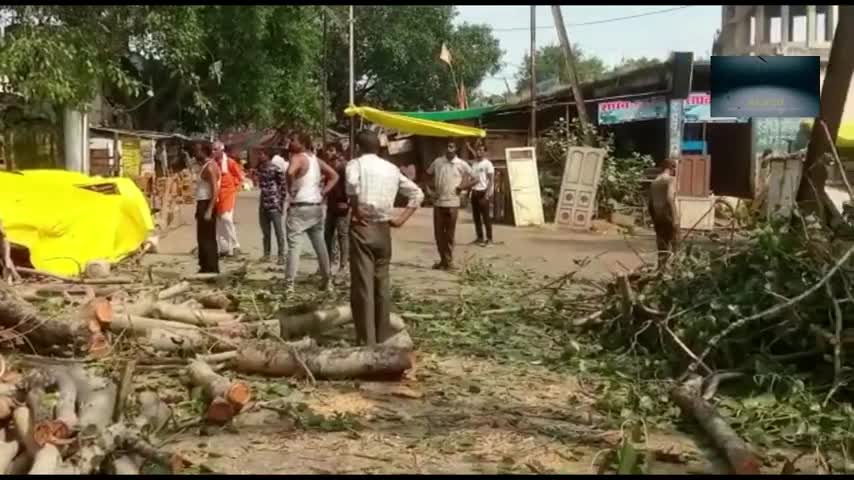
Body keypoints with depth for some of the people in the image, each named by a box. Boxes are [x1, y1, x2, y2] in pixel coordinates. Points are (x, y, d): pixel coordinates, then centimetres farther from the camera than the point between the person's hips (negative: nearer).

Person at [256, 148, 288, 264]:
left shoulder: (275, 169, -12)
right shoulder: (260, 168, 9)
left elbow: (284, 185, -10)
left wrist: (281, 201, -10)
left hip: (274, 204, -7)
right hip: (263, 203, 7)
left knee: (278, 231, -4)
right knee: (265, 231, 13)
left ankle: (281, 255, -1)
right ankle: (266, 253, 21)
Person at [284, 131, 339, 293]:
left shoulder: (298, 158, -10)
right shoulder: (316, 159, 13)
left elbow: (290, 172, -33)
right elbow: (334, 176, 16)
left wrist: (291, 188, -17)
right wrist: (323, 192, 9)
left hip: (300, 207, -8)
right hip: (316, 206, 8)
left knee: (293, 245, -7)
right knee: (319, 244, 14)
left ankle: (289, 284, -11)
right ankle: (326, 279, 21)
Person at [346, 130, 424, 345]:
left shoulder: (356, 163, -2)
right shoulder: (391, 168, 13)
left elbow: (352, 185, -26)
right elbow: (417, 194, 14)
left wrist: (356, 210, -14)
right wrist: (401, 218, 10)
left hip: (363, 228, -5)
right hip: (384, 229, 5)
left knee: (362, 285, -2)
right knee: (382, 283, 14)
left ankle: (367, 342, -2)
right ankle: (384, 337, 20)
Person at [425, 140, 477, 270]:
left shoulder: (462, 164, -3)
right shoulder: (437, 162, 4)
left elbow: (475, 179, 3)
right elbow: (428, 174, 18)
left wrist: (463, 187, -8)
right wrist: (432, 187, 5)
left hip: (452, 203, -3)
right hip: (438, 202, 3)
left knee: (449, 234, 2)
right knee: (438, 233, 7)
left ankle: (448, 261, 12)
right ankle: (443, 260, 18)